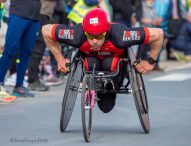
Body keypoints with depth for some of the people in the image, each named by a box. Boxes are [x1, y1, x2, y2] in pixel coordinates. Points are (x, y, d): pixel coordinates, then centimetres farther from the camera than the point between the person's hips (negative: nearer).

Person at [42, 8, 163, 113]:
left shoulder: (119, 35, -43)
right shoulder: (77, 36, -39)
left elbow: (158, 34, -36)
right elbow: (46, 30, -23)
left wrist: (151, 62, -23)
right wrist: (60, 59, -17)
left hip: (116, 57, -1)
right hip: (91, 57, 1)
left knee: (109, 65, -32)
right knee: (92, 64, -30)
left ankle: (110, 93, -1)